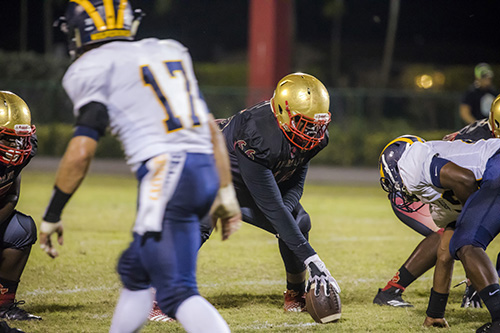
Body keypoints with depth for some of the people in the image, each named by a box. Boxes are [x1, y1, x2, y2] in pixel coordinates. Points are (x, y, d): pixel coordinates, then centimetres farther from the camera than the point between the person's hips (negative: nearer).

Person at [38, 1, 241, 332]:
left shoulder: (94, 69, 1)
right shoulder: (166, 52, 23)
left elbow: (82, 151, -8)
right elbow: (210, 129, 21)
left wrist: (52, 216, 1)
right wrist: (226, 193, 23)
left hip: (165, 179, -8)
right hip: (206, 172, 8)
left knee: (177, 292, -8)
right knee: (135, 269, 23)